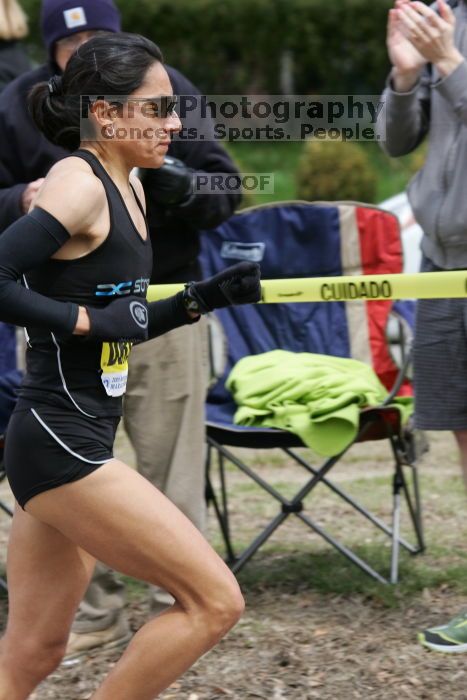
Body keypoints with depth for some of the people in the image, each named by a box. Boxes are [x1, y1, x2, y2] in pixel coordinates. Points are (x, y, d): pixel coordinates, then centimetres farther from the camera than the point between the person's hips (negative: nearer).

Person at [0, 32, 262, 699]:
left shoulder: (127, 189, 15)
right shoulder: (79, 185, -13)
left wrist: (203, 298, 9)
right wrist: (87, 319, -21)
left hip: (69, 444, 10)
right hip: (60, 443, -10)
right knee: (215, 600, -7)